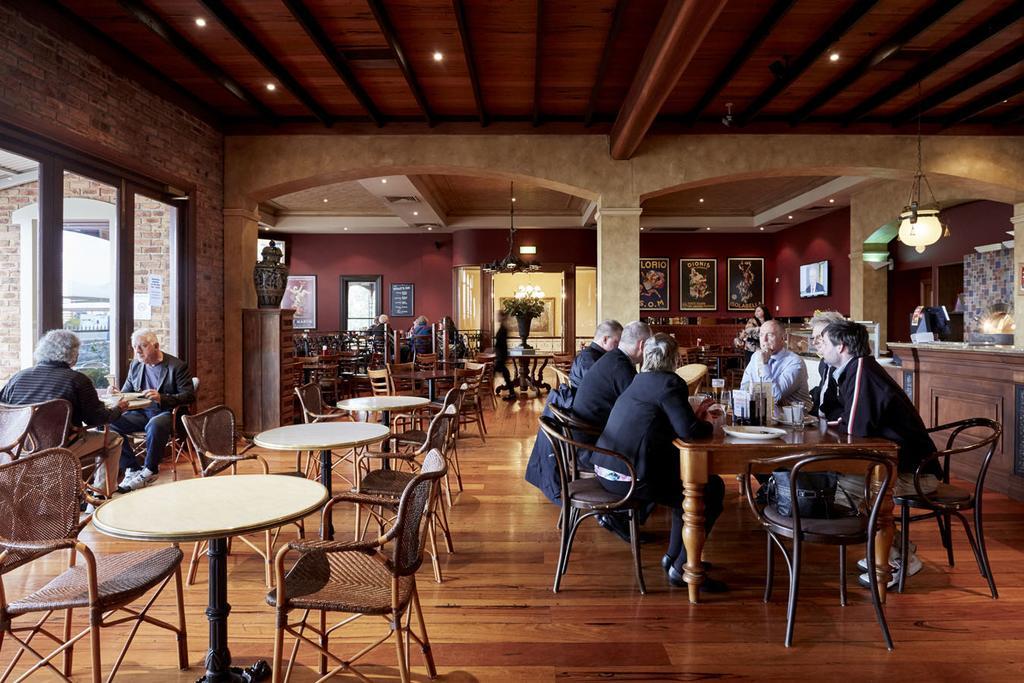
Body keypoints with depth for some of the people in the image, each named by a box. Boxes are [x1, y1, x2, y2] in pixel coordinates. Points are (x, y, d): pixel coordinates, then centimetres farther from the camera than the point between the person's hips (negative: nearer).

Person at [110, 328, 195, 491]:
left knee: (155, 425, -39)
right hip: (141, 412, 6)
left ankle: (149, 472, -16)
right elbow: (126, 391, 21)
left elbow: (189, 395, -11)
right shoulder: (135, 365, 14)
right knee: (110, 423, -20)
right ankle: (132, 469, -10)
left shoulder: (177, 366, -4)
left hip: (166, 412, -6)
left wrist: (161, 398, -26)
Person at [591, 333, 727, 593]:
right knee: (713, 488, 5)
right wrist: (707, 425, 2)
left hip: (606, 470, 10)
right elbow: (689, 431, -18)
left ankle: (673, 555, 31)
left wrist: (695, 416, 17)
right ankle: (681, 569, 10)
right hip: (632, 478, -10)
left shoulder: (640, 381, 16)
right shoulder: (669, 382, -11)